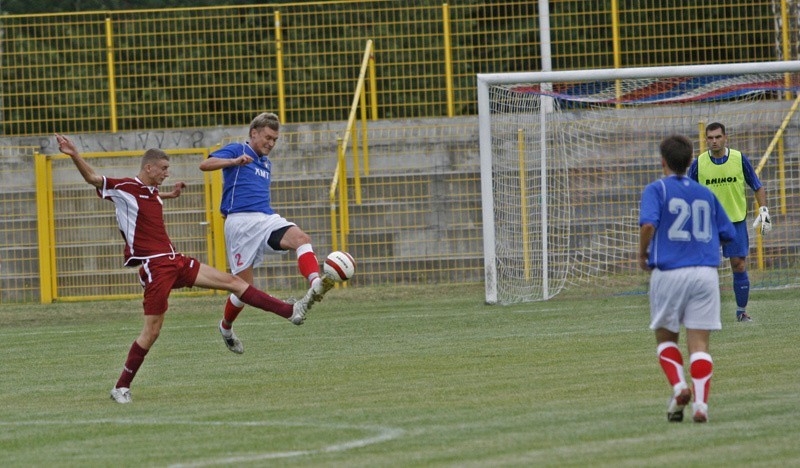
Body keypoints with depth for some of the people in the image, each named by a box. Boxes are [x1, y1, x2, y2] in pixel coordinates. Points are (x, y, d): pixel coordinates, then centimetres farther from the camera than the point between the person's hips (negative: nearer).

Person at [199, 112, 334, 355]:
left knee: (301, 238, -27)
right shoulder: (236, 150, 4)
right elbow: (205, 164, -14)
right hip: (241, 222, -6)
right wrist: (235, 161, -29)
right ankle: (226, 327, 24)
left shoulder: (266, 163, 27)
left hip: (267, 218, 6)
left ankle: (315, 285, -52)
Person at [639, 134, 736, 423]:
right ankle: (700, 403, -12)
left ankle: (679, 386, -7)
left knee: (665, 337, 16)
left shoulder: (657, 190, 0)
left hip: (669, 272, -2)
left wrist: (642, 255, -1)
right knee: (699, 343, 2)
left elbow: (648, 225, -17)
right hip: (705, 272, 2)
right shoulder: (705, 194, 13)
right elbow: (728, 234, 16)